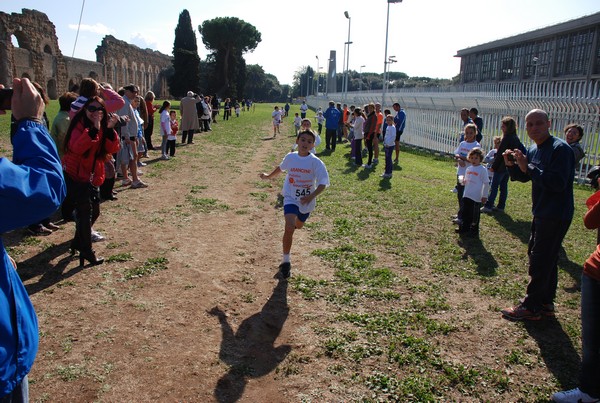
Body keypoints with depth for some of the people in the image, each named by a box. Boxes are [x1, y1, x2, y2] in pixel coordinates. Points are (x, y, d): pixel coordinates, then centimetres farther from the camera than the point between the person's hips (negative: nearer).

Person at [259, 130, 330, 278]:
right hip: (291, 199, -1)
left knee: (298, 226, 25)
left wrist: (311, 196, -34)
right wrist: (268, 176, 29)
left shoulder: (315, 162, -15)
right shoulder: (290, 157, -6)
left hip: (307, 202, 1)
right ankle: (286, 260, -9)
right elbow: (280, 168, 17)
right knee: (290, 227, -22)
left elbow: (323, 183, -19)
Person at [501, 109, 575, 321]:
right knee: (546, 259, 17)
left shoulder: (560, 149, -18)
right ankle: (545, 303, 31)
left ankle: (531, 307, 8)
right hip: (541, 213, 9)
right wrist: (512, 165, -3)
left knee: (540, 262, -3)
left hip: (555, 215, -9)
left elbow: (558, 183, -28)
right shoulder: (533, 149, 9)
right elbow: (522, 177, 17)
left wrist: (527, 167, -26)